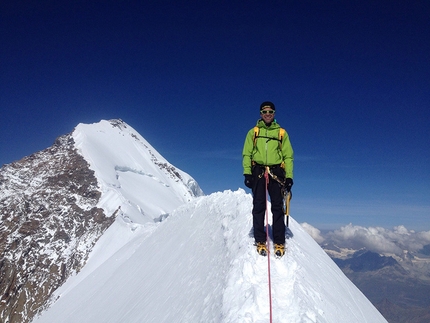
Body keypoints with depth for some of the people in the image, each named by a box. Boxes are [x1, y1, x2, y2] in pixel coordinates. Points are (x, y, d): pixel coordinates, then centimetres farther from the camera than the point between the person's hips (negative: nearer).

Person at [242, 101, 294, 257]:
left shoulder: (281, 133, 13)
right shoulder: (253, 132, 13)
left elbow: (288, 156, 8)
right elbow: (247, 154, 7)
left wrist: (289, 177, -2)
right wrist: (247, 173, -5)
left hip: (276, 172, 0)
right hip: (258, 172, 0)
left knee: (277, 207, -2)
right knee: (259, 207, 0)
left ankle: (279, 242, 4)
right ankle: (260, 241, 6)